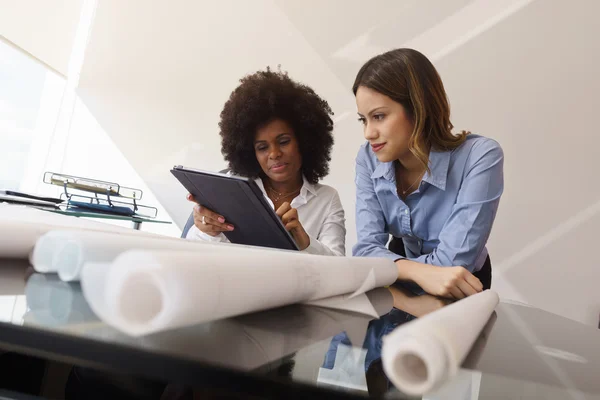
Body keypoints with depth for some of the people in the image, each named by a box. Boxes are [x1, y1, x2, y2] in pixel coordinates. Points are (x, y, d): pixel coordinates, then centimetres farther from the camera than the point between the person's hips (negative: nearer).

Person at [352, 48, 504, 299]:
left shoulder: (480, 157, -23)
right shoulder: (369, 160, -10)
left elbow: (452, 264, -27)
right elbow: (366, 248, -19)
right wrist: (419, 272, -36)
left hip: (457, 299, -1)